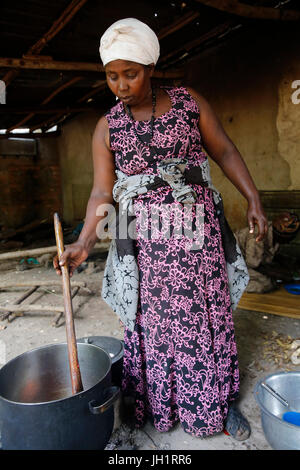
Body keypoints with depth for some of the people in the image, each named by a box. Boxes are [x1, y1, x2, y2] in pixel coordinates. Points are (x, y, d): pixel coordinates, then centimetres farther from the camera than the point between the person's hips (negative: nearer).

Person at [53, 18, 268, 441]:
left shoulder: (189, 103, 2)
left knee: (207, 315, 8)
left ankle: (222, 401, 28)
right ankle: (157, 403, 30)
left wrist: (253, 200, -2)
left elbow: (225, 152, 5)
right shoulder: (107, 128, 3)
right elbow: (102, 192, -2)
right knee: (151, 319, 8)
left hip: (197, 231, 0)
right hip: (144, 239, 1)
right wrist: (84, 243, -14)